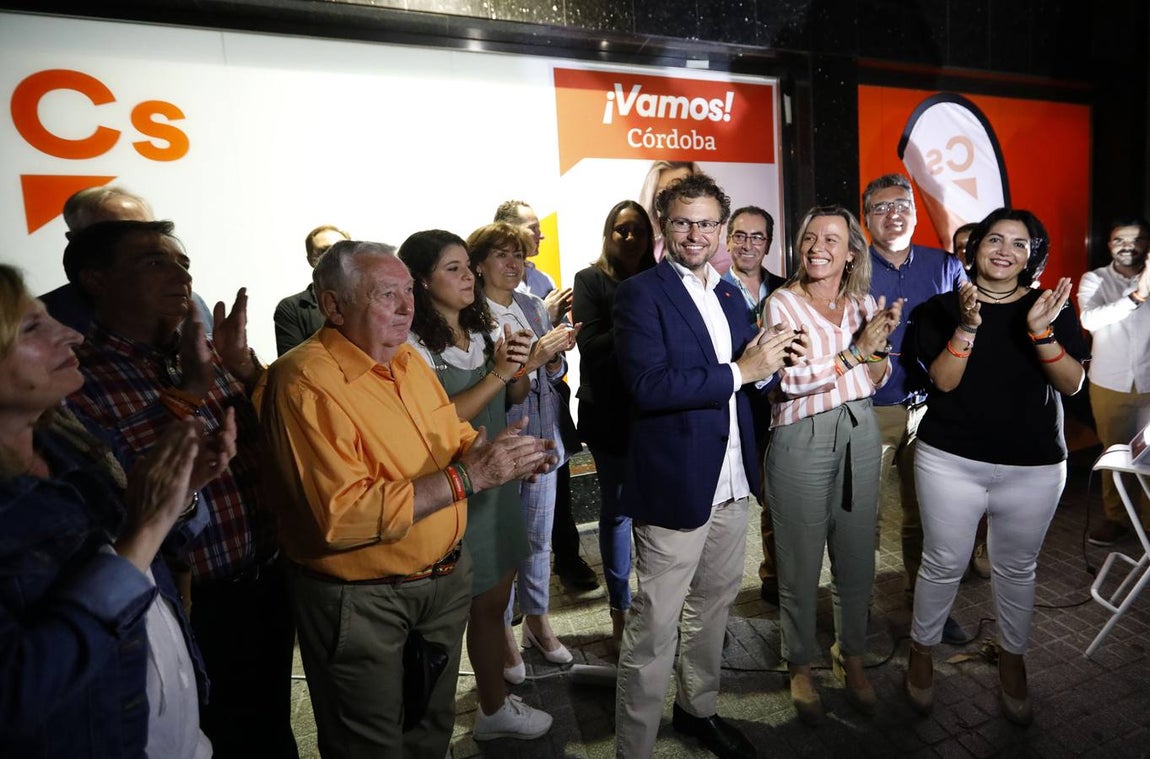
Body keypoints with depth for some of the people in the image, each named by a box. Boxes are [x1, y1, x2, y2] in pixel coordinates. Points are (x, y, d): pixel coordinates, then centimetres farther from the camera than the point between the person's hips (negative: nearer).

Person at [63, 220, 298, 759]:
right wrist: (191, 393, -25)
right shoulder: (77, 382, -14)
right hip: (189, 613, -5)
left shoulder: (210, 357, 2)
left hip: (268, 589, 5)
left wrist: (244, 367, -11)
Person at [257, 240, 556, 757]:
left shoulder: (407, 358, 2)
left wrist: (493, 451, -12)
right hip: (360, 600, -7)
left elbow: (455, 439, 11)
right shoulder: (305, 383, -23)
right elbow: (343, 516, -30)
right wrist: (467, 477, -29)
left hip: (445, 577, 7)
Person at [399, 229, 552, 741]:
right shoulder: (414, 344, -14)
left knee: (493, 602, 17)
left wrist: (518, 367, -10)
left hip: (495, 479, 7)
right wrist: (495, 375, -23)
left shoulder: (483, 330, 6)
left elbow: (517, 396, 11)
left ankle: (495, 708, 36)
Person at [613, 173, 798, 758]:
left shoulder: (729, 295, 13)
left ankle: (698, 709, 43)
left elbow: (750, 373, 18)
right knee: (655, 627, 1)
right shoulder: (640, 294, -10)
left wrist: (765, 360, -4)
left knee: (714, 604, 22)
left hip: (731, 480, 8)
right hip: (674, 484, -7)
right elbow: (648, 385, -22)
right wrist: (739, 371, -19)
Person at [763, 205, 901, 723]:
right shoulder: (782, 303, -7)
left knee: (857, 558, 15)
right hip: (802, 440, -4)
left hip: (860, 433, 5)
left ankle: (851, 659, 36)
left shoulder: (865, 303, 8)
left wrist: (881, 341, -7)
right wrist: (857, 350, -14)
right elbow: (792, 379, -17)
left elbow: (877, 380, 11)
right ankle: (800, 667, 28)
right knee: (801, 563, 6)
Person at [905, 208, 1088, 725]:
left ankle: (1012, 662, 35)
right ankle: (921, 653, 26)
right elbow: (943, 381, -10)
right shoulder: (942, 308, 0)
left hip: (1034, 468, 2)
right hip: (951, 462, -2)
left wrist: (1041, 332, -22)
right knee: (944, 564, 6)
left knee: (1016, 568, 14)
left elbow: (1072, 384, -5)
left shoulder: (1052, 308, 4)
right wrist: (967, 325, -24)